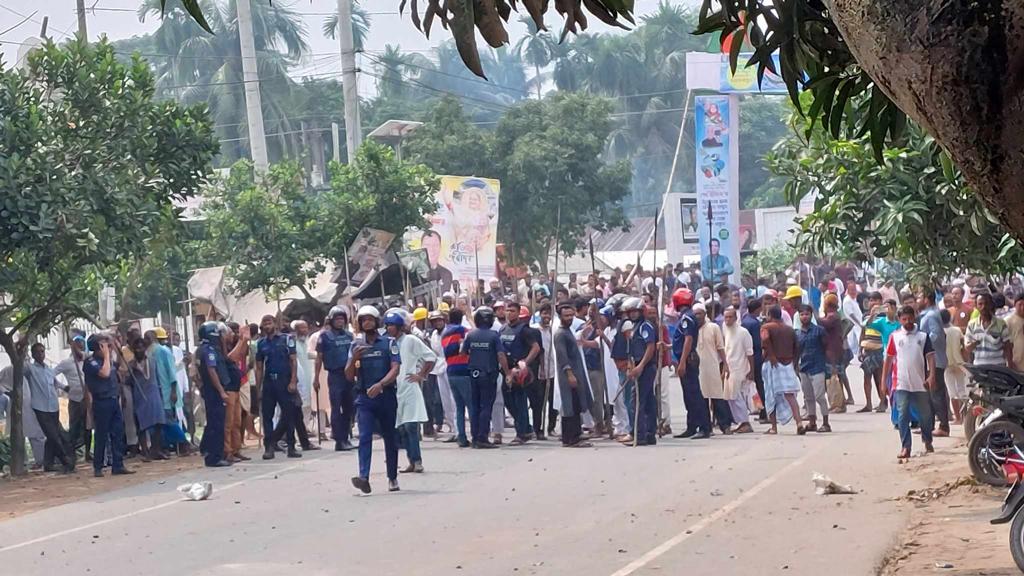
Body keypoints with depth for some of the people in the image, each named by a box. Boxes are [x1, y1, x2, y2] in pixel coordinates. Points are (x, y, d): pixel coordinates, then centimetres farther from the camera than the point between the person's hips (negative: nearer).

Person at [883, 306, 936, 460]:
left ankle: (927, 442, 32)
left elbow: (930, 356, 0)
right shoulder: (895, 336, 4)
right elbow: (888, 359, 7)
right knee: (903, 416, -6)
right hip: (901, 383, -1)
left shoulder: (923, 336, 4)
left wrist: (932, 375, -15)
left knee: (926, 415, 11)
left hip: (920, 383, 1)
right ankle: (905, 447, -6)